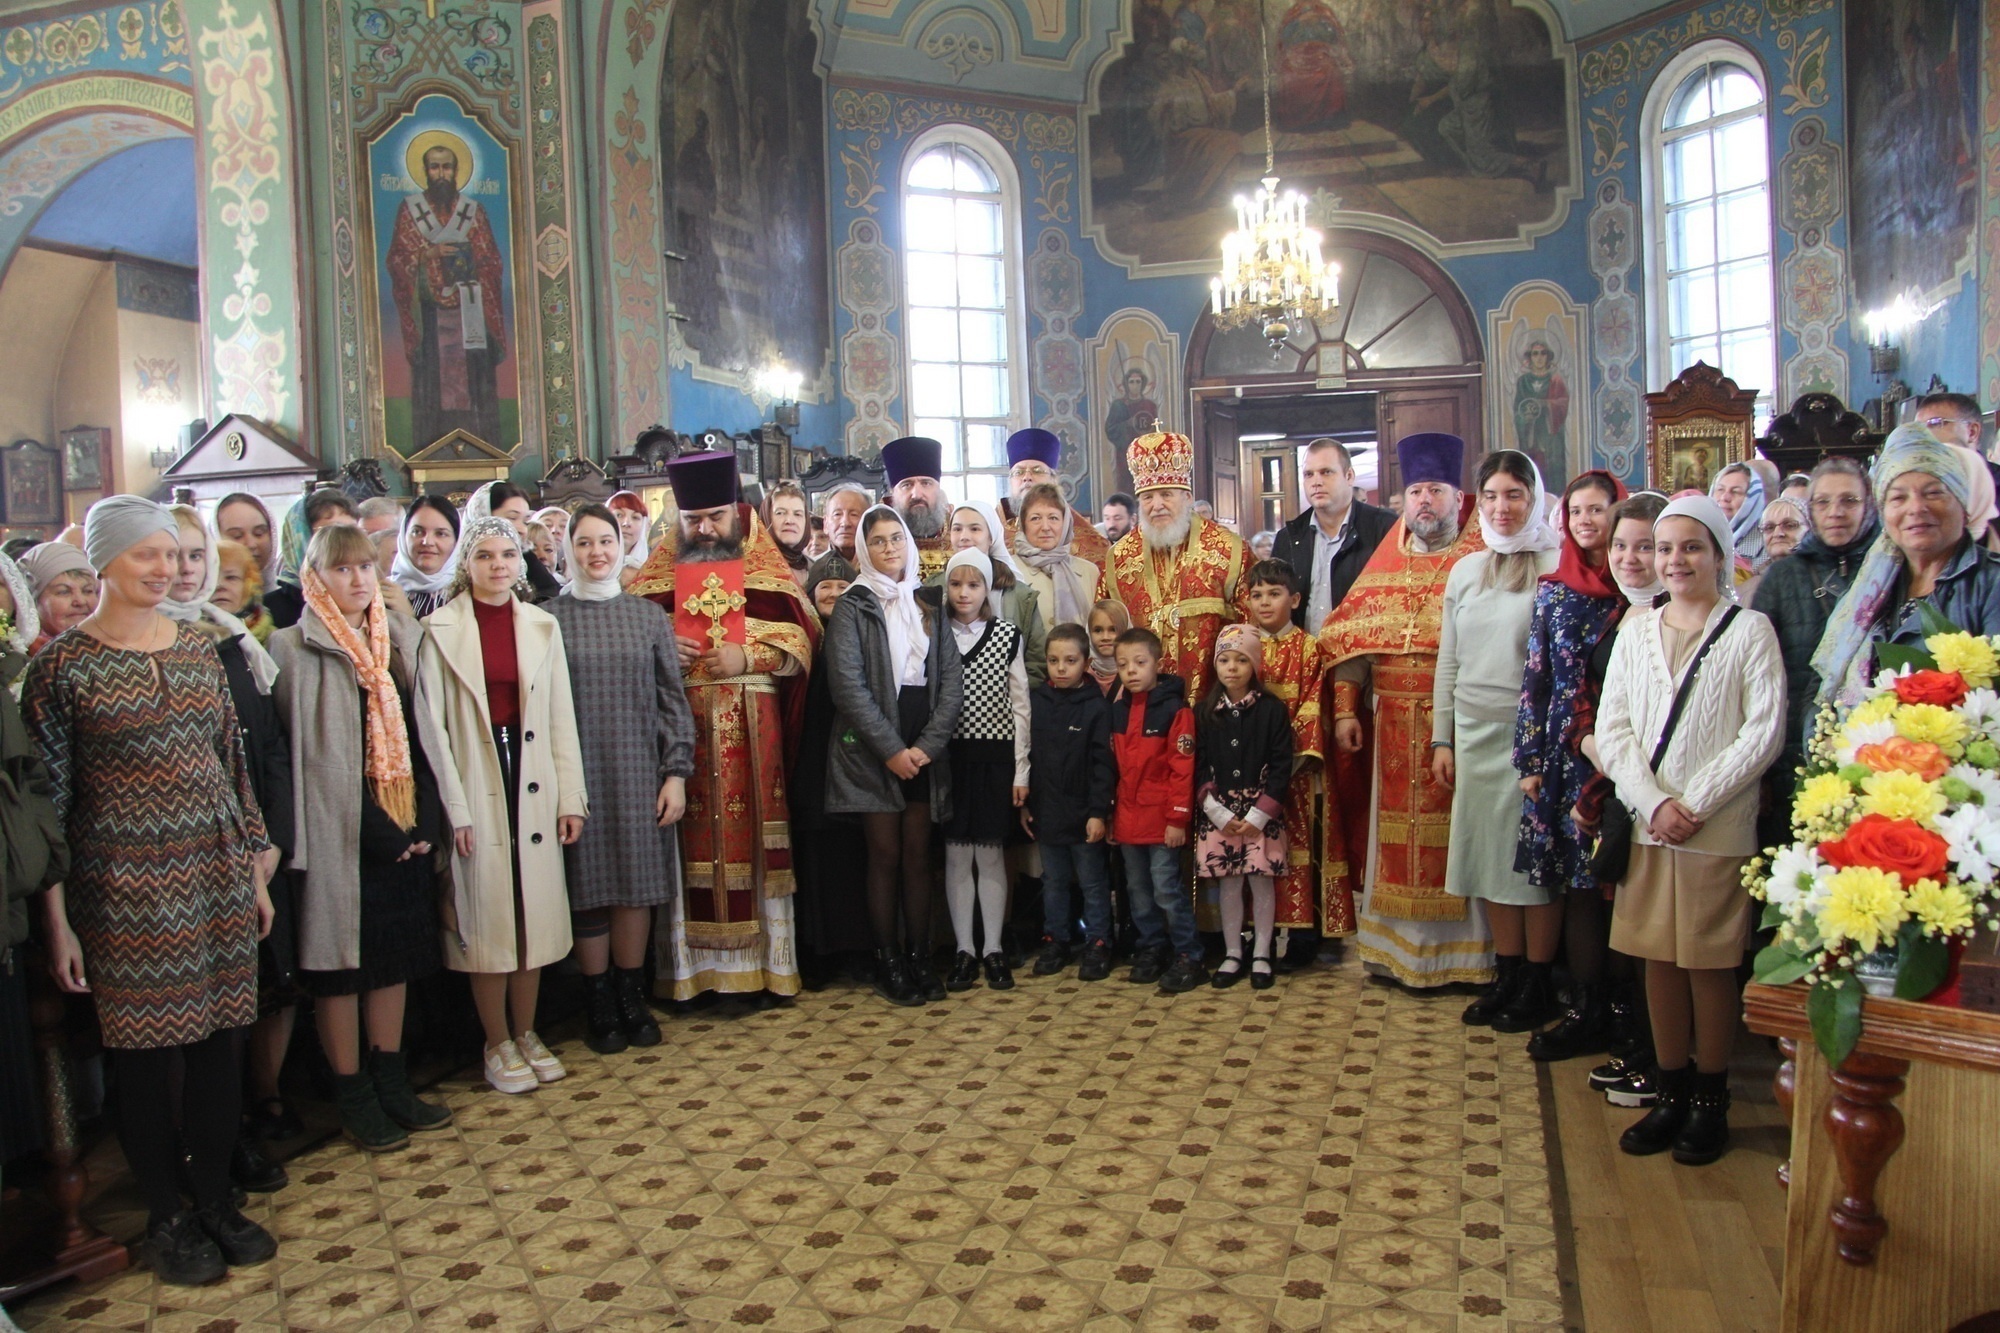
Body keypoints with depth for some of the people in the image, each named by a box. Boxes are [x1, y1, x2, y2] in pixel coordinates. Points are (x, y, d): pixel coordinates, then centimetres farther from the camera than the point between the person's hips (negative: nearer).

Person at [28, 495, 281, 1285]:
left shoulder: (199, 648, 8)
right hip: (127, 888, -4)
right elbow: (47, 799, -5)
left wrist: (256, 871, 13)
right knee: (146, 1053, 6)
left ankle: (216, 1201, 26)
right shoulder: (63, 664, -6)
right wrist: (58, 923, -6)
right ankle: (165, 1218, 24)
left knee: (221, 1041, 9)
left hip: (218, 876, 4)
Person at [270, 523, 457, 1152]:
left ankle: (391, 1084, 24)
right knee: (341, 960, 4)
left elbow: (420, 735, 10)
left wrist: (427, 817, -2)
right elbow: (310, 752, -11)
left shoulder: (400, 636, 10)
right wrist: (375, 831, -14)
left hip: (406, 829, 6)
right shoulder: (296, 650, -6)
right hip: (340, 834, -5)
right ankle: (354, 1098, 15)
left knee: (397, 956, 12)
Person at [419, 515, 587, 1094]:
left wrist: (571, 796, 3)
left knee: (535, 912, 9)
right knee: (486, 919, 4)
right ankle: (498, 1045, 19)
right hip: (474, 790, -3)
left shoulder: (542, 625, 8)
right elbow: (430, 726, -6)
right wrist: (452, 808, -12)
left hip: (532, 784, 3)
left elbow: (561, 718, 8)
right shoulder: (440, 630, -3)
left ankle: (527, 1034, 25)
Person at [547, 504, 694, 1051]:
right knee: (588, 887, 4)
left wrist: (677, 773, 0)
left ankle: (633, 998, 21)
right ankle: (599, 1005, 18)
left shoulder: (649, 616, 7)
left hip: (639, 773, 2)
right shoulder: (549, 618, 2)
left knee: (638, 885, 5)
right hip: (576, 776, -1)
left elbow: (672, 699, 6)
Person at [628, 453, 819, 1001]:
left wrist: (749, 655, -11)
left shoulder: (765, 565, 9)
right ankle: (691, 968, 6)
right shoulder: (660, 567, 12)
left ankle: (756, 963, 8)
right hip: (678, 725, 1)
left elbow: (802, 634, 4)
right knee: (689, 842, -1)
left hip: (749, 728, -1)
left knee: (750, 836, 0)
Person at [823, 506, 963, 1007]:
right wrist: (891, 749, -14)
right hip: (871, 751, -3)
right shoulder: (852, 606, 1)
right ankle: (888, 964, 10)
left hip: (925, 751, 3)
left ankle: (919, 958, 13)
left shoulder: (929, 606, 12)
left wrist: (928, 745, -7)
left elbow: (952, 681, 6)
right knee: (885, 856, 0)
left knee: (918, 856, 5)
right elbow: (847, 683, -9)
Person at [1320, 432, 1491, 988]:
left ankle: (1460, 951, 11)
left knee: (1457, 833, 0)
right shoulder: (1384, 564, 13)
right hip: (1395, 724, 4)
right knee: (1398, 833, 8)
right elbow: (1351, 640, 10)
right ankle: (1398, 947, 19)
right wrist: (1345, 709, 2)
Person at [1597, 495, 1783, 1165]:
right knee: (1658, 959, 9)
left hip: (1719, 828, -4)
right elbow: (1611, 728, 4)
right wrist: (1655, 803, -9)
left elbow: (1765, 731, -9)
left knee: (1710, 964, 3)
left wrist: (1696, 802, -14)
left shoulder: (1749, 630, -2)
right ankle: (1671, 1092, 20)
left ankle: (1710, 1100, 17)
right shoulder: (1637, 629, 9)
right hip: (1647, 824, 4)